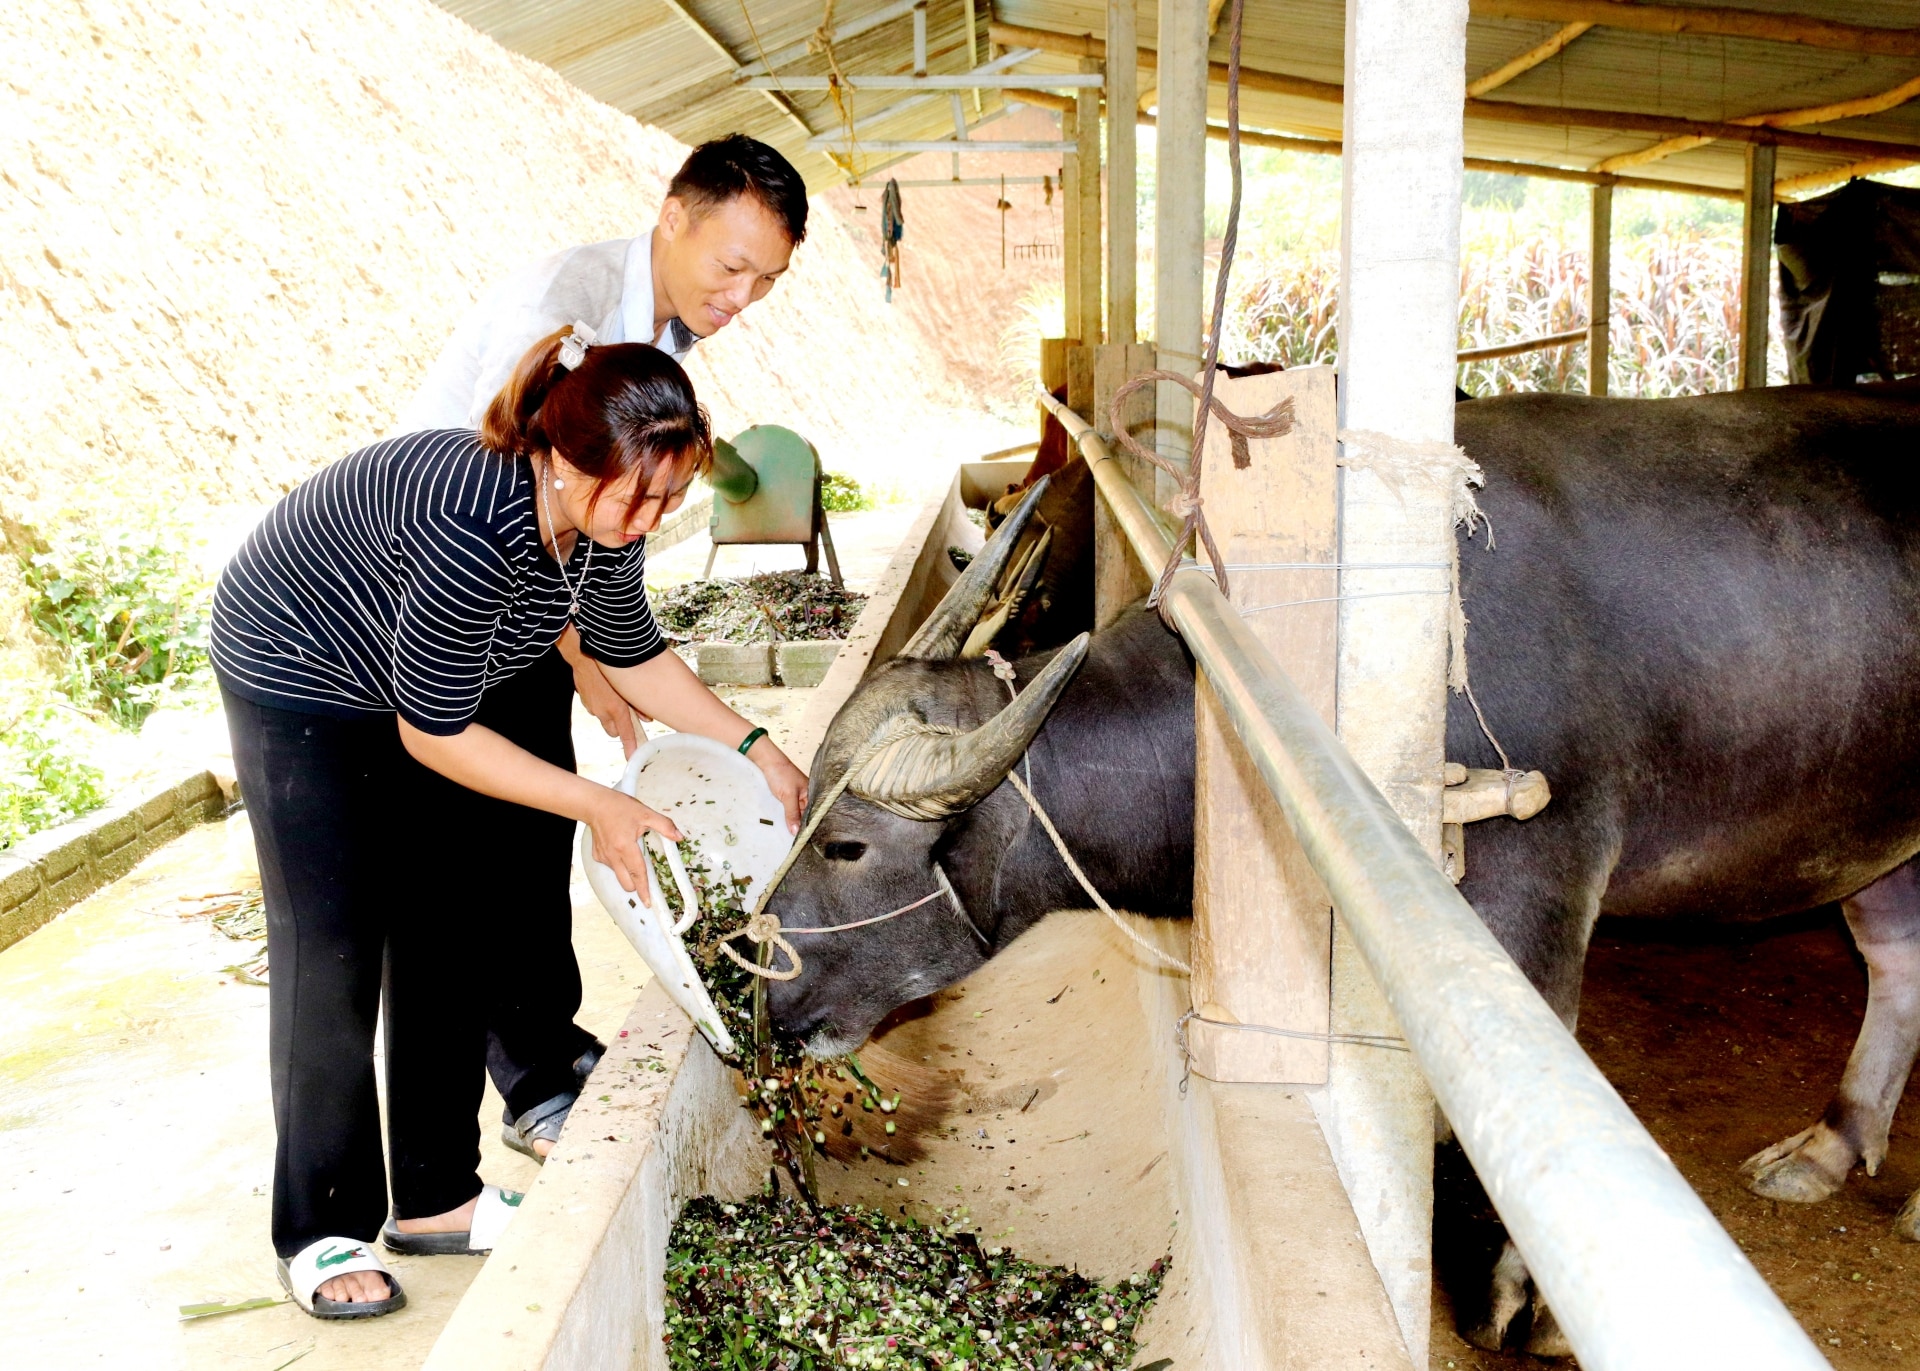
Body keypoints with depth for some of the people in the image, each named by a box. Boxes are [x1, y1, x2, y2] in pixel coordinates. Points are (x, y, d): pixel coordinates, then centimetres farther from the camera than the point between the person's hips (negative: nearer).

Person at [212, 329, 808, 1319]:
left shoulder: (606, 515, -17)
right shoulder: (473, 529, -41)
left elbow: (631, 652, 3)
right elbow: (433, 735, -30)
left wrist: (752, 746, -4)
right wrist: (595, 806, -28)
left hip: (419, 682, 8)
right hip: (298, 681, -8)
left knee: (460, 934, 6)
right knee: (332, 954, -6)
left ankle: (435, 1198, 18)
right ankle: (319, 1234, 8)